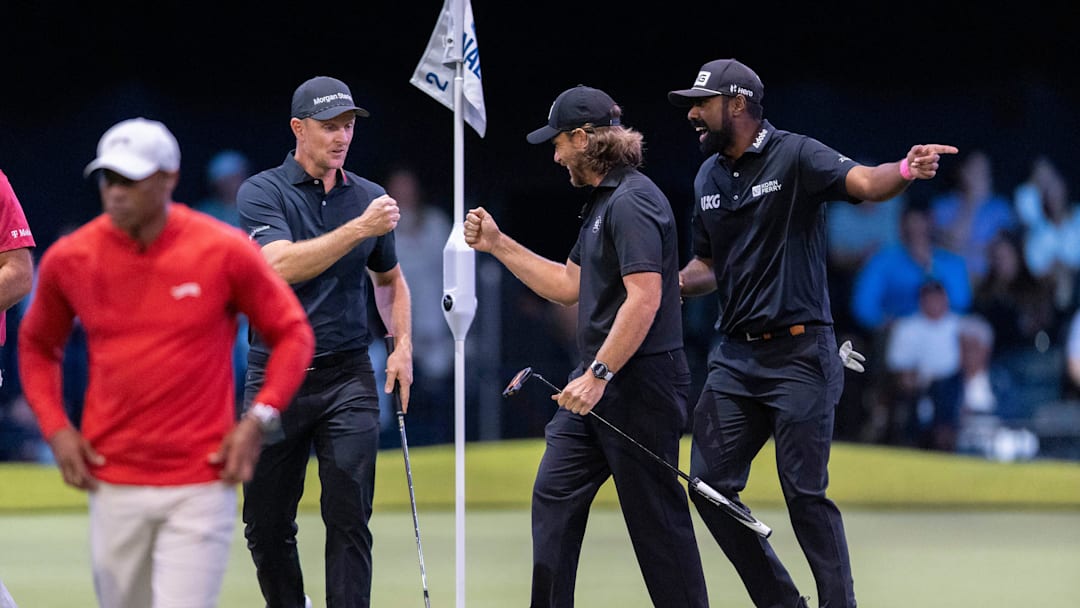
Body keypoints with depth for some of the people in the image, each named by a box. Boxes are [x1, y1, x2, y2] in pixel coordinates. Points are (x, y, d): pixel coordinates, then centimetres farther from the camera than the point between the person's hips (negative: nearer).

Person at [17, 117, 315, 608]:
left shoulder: (224, 251, -7)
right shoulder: (68, 259, 0)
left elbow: (292, 332, 4)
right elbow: (36, 345, 17)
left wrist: (259, 420, -7)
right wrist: (56, 428, 4)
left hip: (201, 482, -3)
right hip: (113, 485, 3)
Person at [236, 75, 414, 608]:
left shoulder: (368, 198, 8)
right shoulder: (263, 192, -4)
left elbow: (389, 281, 23)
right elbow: (282, 266, -22)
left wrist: (402, 344, 7)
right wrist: (359, 228, -27)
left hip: (348, 379, 2)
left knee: (349, 519, -8)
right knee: (267, 526, 7)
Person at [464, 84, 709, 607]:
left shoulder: (632, 202, -16)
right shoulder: (603, 201, 16)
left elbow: (644, 297, -25)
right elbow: (570, 286, 24)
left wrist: (599, 375, -26)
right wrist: (497, 245, 22)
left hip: (640, 382, -10)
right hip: (599, 381, 10)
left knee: (656, 515, -4)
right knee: (554, 498, 8)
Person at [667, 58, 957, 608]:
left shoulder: (795, 156, -9)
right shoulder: (709, 178, 13)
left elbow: (863, 182, -27)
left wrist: (905, 171, -49)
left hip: (798, 355, -7)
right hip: (735, 356, 7)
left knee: (805, 494, -10)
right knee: (708, 485, 4)